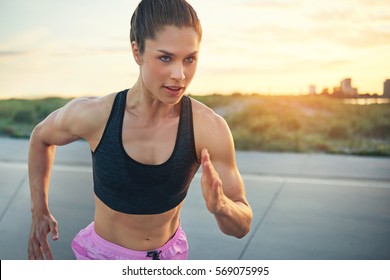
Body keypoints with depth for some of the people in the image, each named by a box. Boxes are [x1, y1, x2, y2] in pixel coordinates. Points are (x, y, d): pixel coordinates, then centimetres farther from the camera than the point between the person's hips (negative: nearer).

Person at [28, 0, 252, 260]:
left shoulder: (210, 127, -26)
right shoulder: (93, 114, -26)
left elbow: (242, 226, -18)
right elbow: (42, 136, -1)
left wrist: (220, 205, -41)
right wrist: (39, 211, -3)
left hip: (166, 257, 2)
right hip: (102, 256, -1)